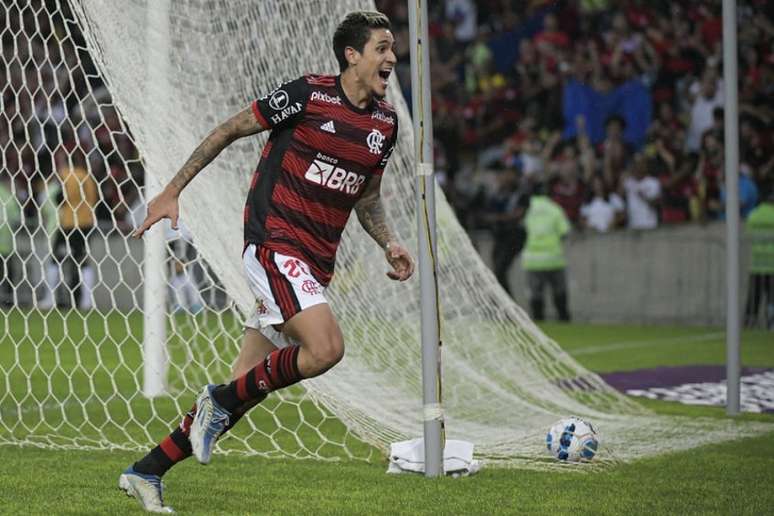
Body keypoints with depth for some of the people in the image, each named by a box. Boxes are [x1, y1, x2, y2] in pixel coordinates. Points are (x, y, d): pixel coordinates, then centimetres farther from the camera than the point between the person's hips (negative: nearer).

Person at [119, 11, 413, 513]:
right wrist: (172, 192, 1)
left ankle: (146, 472, 14)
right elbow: (231, 130, 0)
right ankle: (221, 400, -7)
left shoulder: (386, 122, 11)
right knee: (326, 347, -28)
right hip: (273, 242, -7)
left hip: (315, 265, 7)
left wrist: (390, 244, 7)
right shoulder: (307, 94, -9)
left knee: (244, 391, 4)